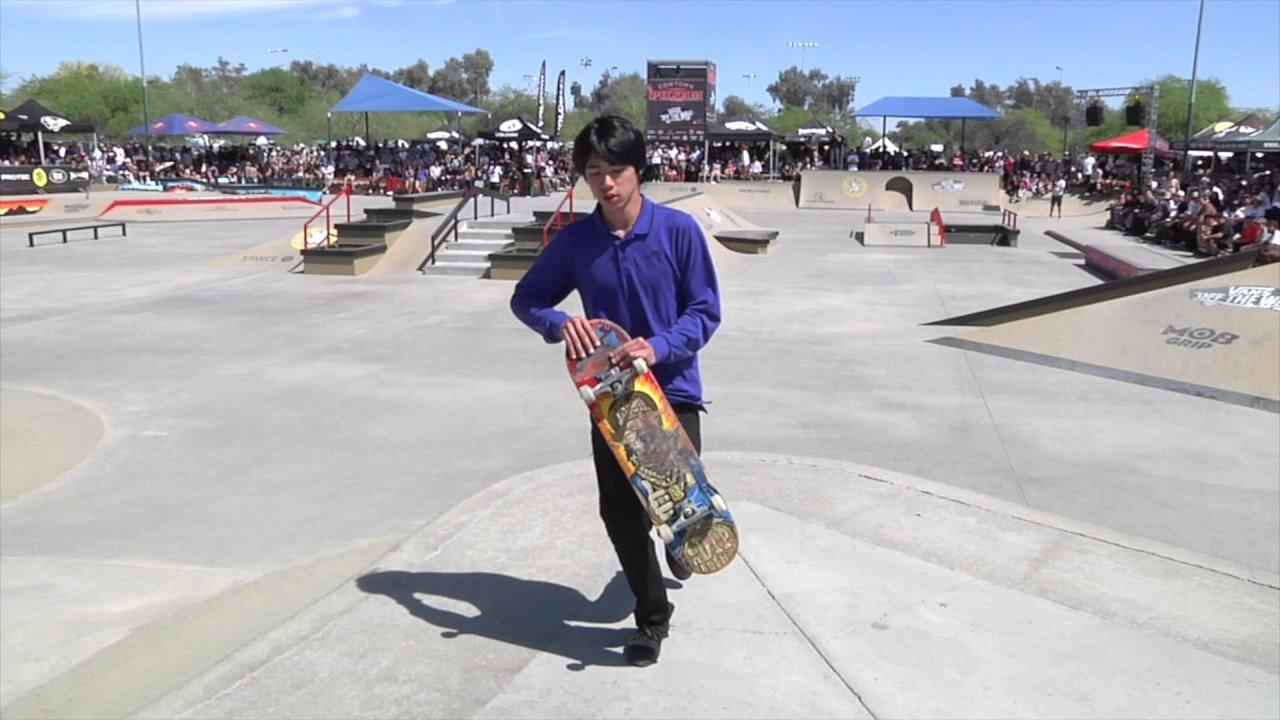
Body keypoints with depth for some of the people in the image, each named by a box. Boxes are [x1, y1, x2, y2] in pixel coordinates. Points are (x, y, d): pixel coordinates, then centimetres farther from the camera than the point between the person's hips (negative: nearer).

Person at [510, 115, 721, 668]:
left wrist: (659, 347, -25)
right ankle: (652, 617, 25)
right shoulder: (574, 241, -3)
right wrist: (559, 324, -16)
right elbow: (525, 299, 6)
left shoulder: (679, 230, -10)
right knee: (619, 512, 2)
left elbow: (706, 311, -7)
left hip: (672, 390, -2)